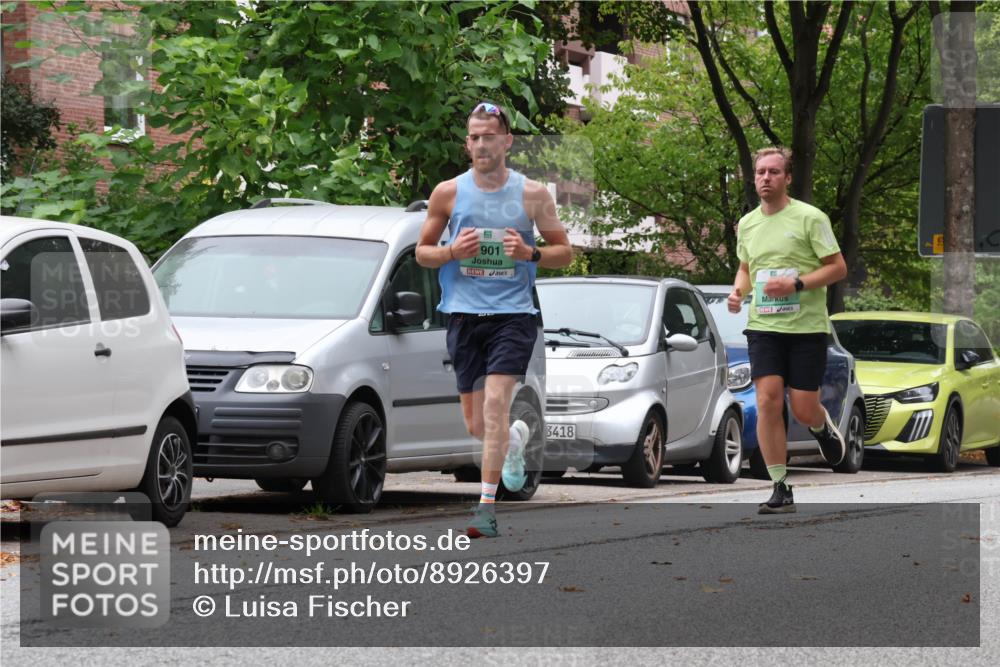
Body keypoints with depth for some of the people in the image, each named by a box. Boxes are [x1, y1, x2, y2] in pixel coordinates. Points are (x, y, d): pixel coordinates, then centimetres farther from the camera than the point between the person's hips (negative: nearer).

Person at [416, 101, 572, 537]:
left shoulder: (532, 194, 1)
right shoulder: (448, 193, 4)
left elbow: (564, 252, 8)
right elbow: (422, 252, 11)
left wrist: (530, 253, -12)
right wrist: (452, 251, -10)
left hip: (513, 314, -2)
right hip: (464, 314, 2)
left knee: (495, 402, -19)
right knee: (475, 425, 6)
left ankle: (487, 507, -15)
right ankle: (516, 439, 43)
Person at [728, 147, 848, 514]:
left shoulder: (810, 218, -6)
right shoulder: (747, 224, 10)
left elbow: (838, 267, -6)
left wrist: (796, 284, -18)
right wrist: (738, 291, 4)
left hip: (807, 327, -3)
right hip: (763, 326, 3)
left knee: (803, 411, -3)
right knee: (768, 401, -12)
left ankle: (823, 427, 36)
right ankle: (780, 490, -7)